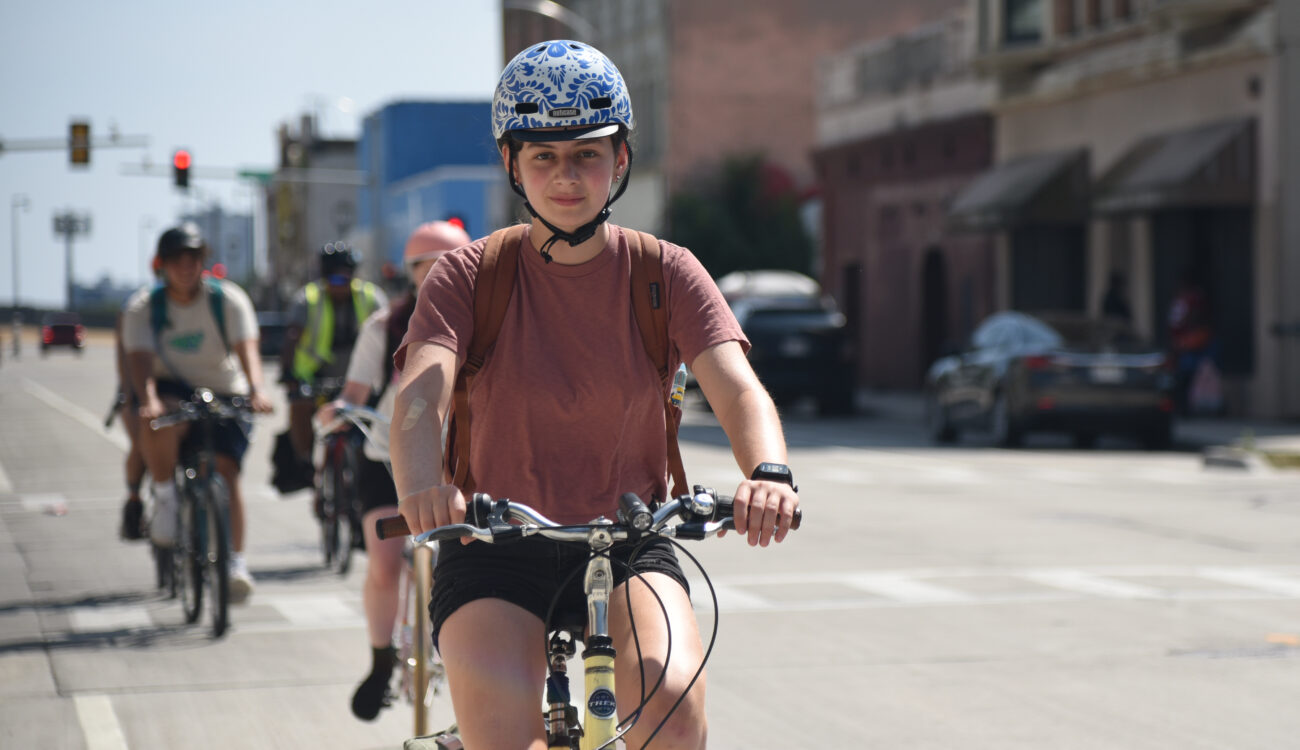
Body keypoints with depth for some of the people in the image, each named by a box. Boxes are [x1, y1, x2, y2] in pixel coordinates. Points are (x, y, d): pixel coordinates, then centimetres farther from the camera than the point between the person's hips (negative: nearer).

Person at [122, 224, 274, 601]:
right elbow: (139, 358, -23)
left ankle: (236, 560, -10)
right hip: (172, 390, 0)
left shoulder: (229, 299, -10)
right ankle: (165, 496, -14)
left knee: (226, 468, -17)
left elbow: (246, 349, -23)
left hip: (224, 395, 0)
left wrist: (256, 391, -42)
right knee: (157, 422, -35)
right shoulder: (142, 308, -9)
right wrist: (148, 400, -43)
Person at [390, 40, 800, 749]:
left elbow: (739, 390, -14)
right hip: (496, 556, -1)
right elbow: (421, 392, -19)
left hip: (629, 550, 1)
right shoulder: (467, 277, -3)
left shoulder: (665, 273, 0)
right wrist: (420, 484, -42)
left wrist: (769, 472, -37)